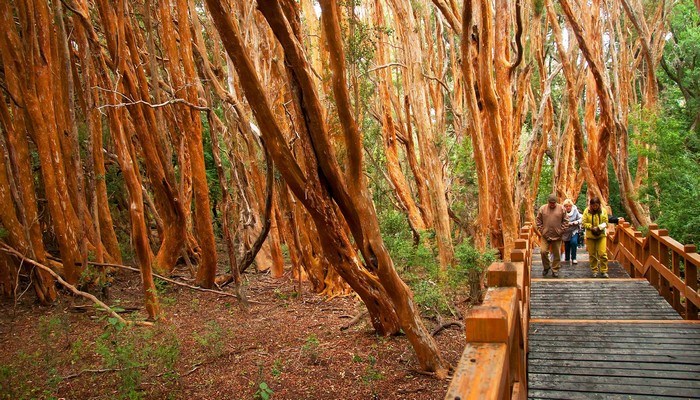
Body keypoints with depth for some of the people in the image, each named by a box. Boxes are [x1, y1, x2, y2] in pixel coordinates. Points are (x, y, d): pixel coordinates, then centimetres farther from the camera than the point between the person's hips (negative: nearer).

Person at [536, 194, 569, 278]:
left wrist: (561, 231, -5)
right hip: (545, 235, 0)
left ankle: (555, 270, 19)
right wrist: (542, 231, -4)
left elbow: (565, 221, 2)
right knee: (543, 251, -6)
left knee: (556, 254, 6)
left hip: (557, 236, 0)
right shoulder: (542, 209, -1)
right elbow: (538, 221, 4)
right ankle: (546, 267, 17)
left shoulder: (561, 208, -1)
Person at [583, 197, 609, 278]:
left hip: (601, 235, 0)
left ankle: (604, 271, 3)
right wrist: (592, 227, -20)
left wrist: (599, 227, -19)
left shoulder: (603, 211, -1)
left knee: (603, 253, -7)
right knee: (592, 254, 6)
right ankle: (594, 271, 19)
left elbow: (605, 222, -2)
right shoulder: (586, 211, -4)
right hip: (590, 236, 0)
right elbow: (584, 223, -5)